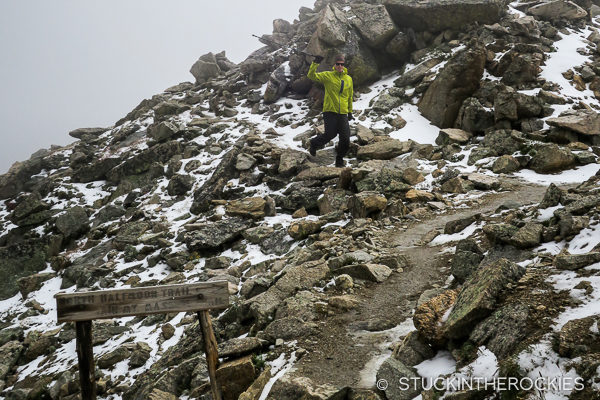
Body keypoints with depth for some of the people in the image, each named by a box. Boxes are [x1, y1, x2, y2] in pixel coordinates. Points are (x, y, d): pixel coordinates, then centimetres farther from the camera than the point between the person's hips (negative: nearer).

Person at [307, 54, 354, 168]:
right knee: (330, 134, -14)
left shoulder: (348, 79, 13)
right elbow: (312, 75, -10)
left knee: (345, 139, -2)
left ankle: (339, 159, 19)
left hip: (343, 113, 4)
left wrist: (350, 112, 21)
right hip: (330, 111, -4)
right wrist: (315, 64, -25)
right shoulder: (328, 75, 1)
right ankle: (314, 144, 18)